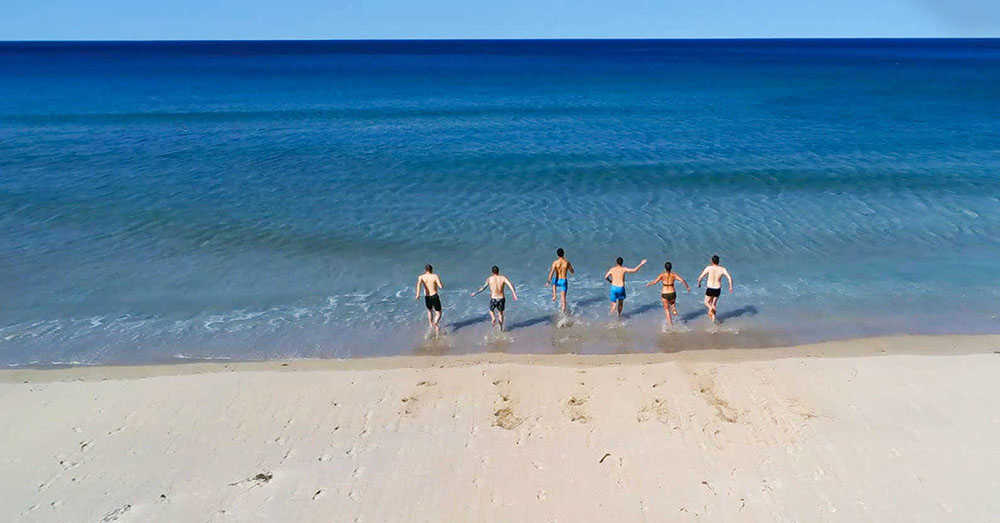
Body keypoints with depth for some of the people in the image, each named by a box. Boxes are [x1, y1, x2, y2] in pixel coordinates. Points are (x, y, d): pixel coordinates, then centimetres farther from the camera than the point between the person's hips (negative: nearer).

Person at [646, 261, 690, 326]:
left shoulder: (662, 275, -10)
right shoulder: (673, 275, -4)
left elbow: (655, 282, -17)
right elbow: (682, 280, -12)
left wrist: (648, 284, 1)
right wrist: (687, 287, 4)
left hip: (664, 294, -2)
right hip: (672, 293, 2)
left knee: (667, 310, 12)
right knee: (672, 303, 37)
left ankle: (670, 324, 9)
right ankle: (674, 308, 7)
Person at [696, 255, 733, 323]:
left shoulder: (709, 268, -12)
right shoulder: (722, 269, -6)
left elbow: (700, 277, -10)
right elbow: (730, 278, -14)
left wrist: (699, 283, 10)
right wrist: (731, 287, -4)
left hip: (710, 289, -3)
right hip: (718, 289, 3)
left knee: (707, 302, 18)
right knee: (714, 303, 22)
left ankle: (711, 309, -14)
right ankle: (713, 317, 21)